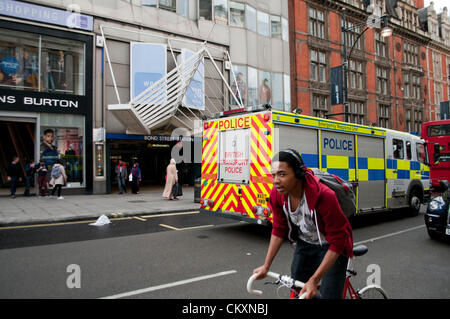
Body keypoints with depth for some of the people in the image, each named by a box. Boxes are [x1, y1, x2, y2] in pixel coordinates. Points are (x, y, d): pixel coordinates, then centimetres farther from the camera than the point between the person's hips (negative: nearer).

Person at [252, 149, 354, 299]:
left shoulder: (324, 196, -36)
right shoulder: (276, 195, -20)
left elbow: (337, 242, -28)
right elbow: (279, 229, -4)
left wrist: (314, 280, -30)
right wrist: (266, 266, -5)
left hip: (330, 247, -4)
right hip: (305, 244, 5)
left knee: (329, 295, -5)